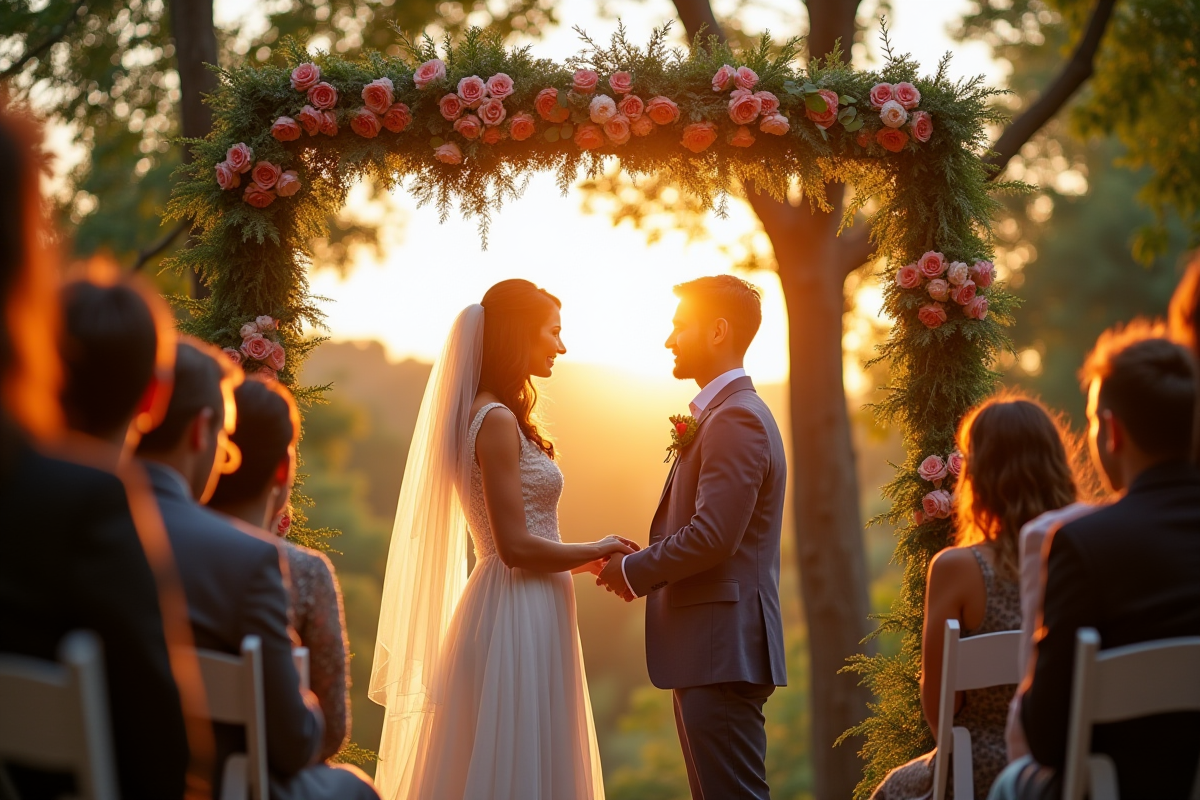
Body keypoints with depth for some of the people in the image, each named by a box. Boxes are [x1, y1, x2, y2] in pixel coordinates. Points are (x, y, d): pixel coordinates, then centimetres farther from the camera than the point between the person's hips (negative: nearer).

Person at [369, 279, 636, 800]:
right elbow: (515, 546, -18)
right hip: (519, 619, -9)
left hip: (524, 614, 9)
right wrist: (593, 552, -5)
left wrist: (586, 561, 14)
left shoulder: (496, 417, 14)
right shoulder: (497, 421, -14)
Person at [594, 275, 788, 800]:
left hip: (722, 651, -11)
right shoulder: (723, 413, 19)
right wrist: (644, 569, 7)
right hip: (713, 647, 11)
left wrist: (635, 571, -9)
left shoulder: (737, 418, -14)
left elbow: (713, 535, -22)